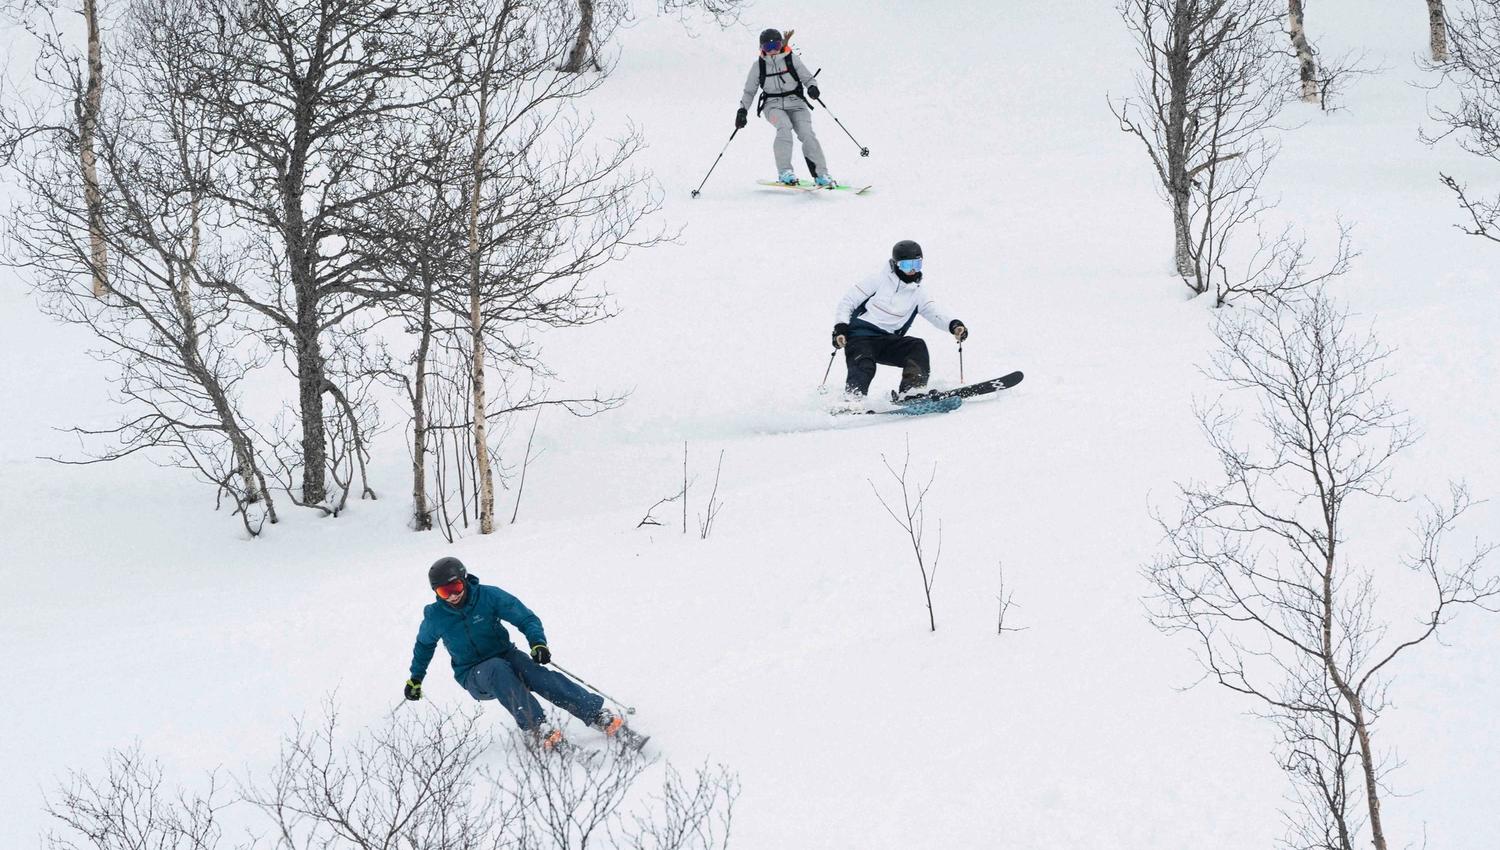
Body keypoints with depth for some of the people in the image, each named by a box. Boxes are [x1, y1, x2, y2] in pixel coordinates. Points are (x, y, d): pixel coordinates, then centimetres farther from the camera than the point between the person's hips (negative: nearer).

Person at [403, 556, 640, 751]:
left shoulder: (488, 596, -9)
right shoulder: (435, 617, -5)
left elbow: (526, 618, -7)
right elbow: (424, 645, 17)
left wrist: (538, 642, -25)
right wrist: (415, 679, 22)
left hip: (506, 656, 1)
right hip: (474, 676, 0)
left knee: (536, 672, -32)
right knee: (498, 670, -37)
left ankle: (600, 716, -42)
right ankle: (537, 728, -50)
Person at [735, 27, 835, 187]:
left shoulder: (792, 59, 1)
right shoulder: (758, 66, 5)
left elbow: (808, 78, 4)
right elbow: (749, 92, 14)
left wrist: (812, 88, -17)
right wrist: (742, 110, 4)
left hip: (795, 103, 0)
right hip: (773, 106, 0)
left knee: (807, 134, -18)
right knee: (784, 127, -30)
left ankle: (821, 174, -12)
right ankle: (784, 172, -30)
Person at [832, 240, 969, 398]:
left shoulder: (919, 294, 12)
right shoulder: (879, 280, 3)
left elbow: (936, 314, -4)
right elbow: (847, 301, 4)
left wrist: (953, 325, -26)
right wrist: (840, 328, -10)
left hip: (887, 341, 3)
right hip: (860, 335, -3)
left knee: (918, 347, -20)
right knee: (864, 368, -30)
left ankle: (910, 392, -28)